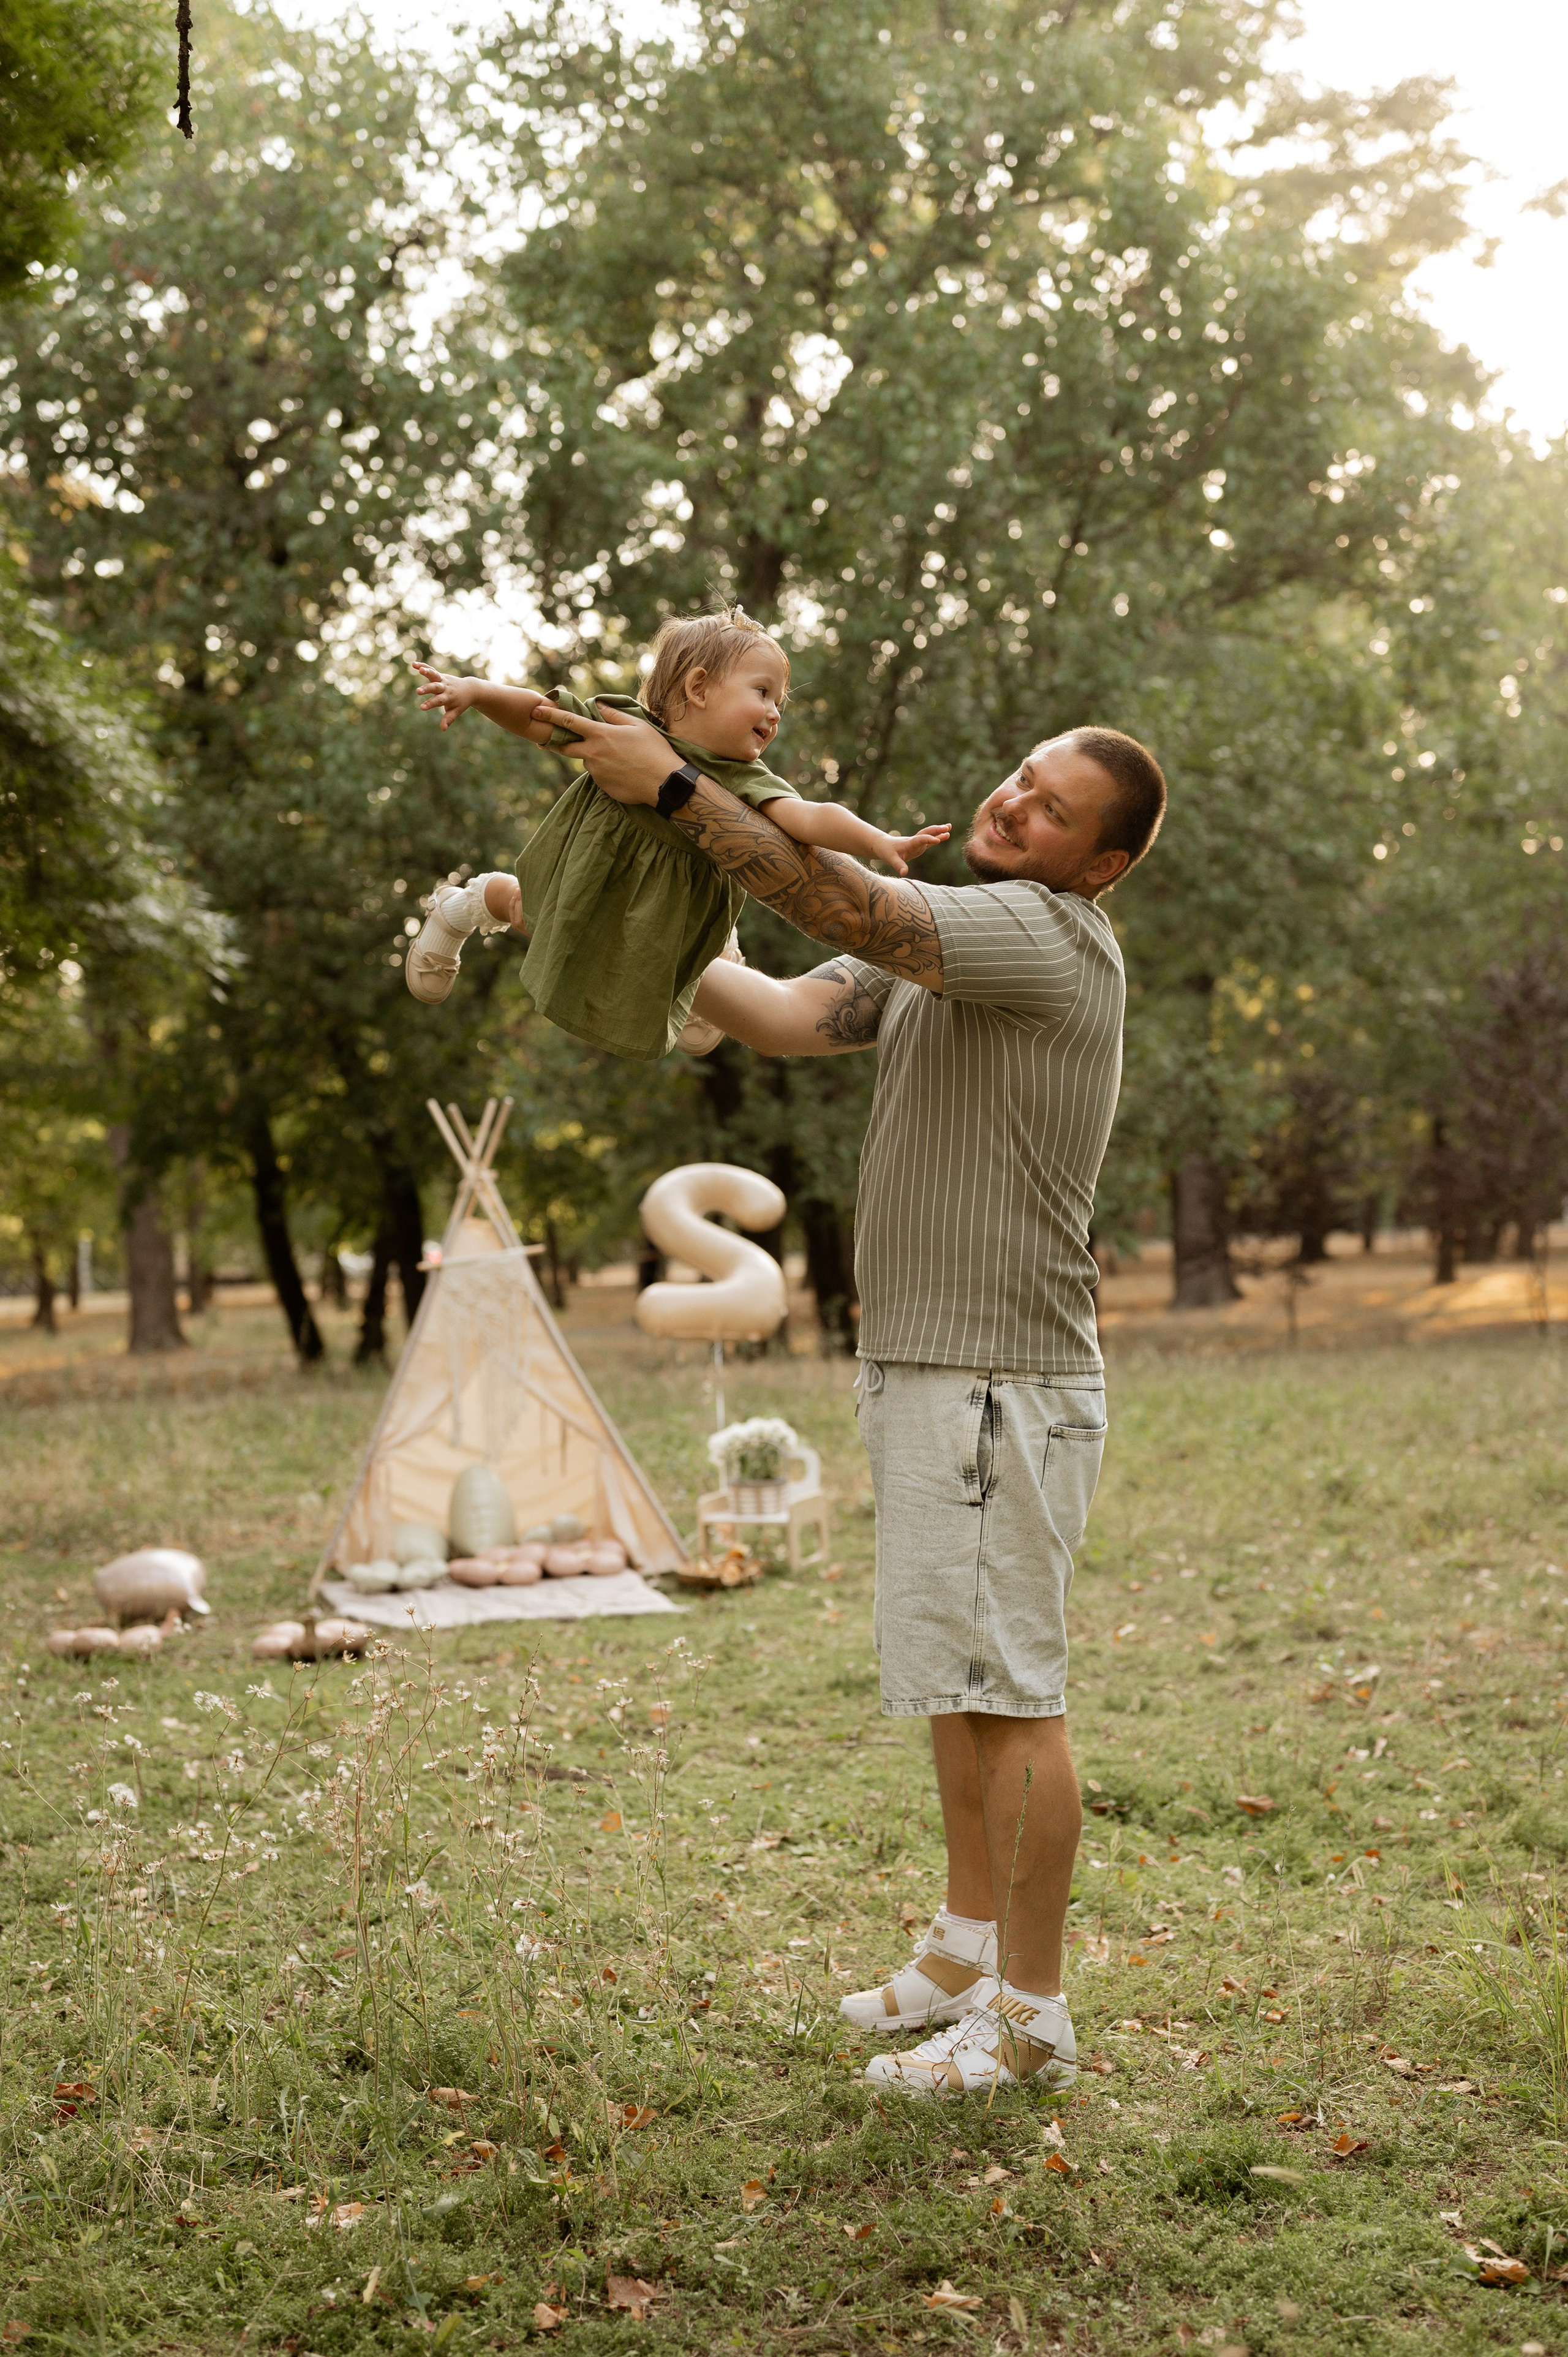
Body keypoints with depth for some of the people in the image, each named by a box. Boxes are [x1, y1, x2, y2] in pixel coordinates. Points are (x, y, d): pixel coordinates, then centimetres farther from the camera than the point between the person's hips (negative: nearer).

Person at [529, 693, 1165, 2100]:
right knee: (955, 1679, 17)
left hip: (1001, 1382, -10)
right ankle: (972, 1950, 30)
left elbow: (841, 906, -25)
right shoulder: (931, 946, 15)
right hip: (922, 1363, 10)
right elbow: (786, 1019, 6)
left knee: (1009, 1690, -5)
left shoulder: (1048, 934, -14)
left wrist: (677, 789, -24)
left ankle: (1031, 2014, 3)